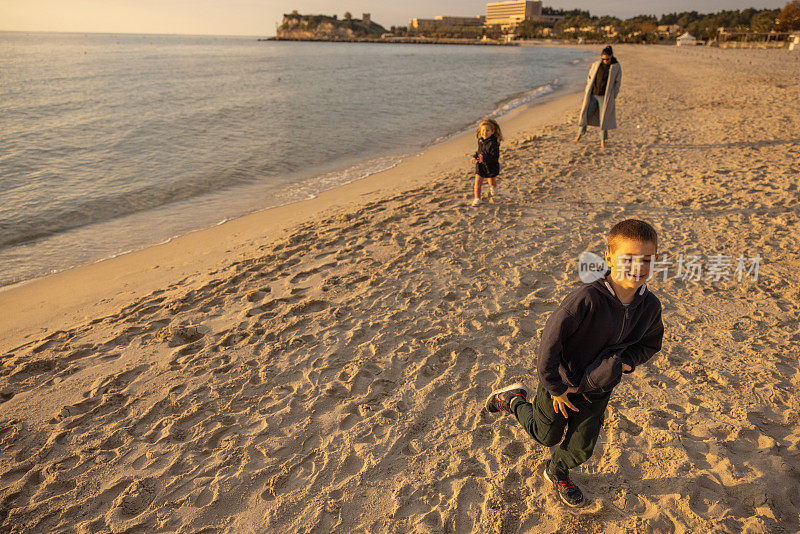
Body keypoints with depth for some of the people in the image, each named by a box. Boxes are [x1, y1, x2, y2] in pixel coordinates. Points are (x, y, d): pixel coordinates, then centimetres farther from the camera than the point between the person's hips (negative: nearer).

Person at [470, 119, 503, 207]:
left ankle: (493, 187, 56)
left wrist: (484, 158, -43)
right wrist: (475, 156, 6)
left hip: (491, 166, -4)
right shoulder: (480, 140, -3)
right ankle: (477, 198, 7)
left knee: (492, 182, 21)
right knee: (477, 182, -7)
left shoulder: (494, 143, -26)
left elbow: (495, 157, -31)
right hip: (480, 166, 4)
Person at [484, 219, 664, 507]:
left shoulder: (651, 307, -15)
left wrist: (619, 363, -15)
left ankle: (557, 471, 53)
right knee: (546, 435, 20)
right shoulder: (586, 298, -34)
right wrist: (556, 388, -18)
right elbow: (551, 337, -28)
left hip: (597, 391, 5)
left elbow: (650, 344, 4)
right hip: (561, 383, -5)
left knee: (581, 450, 21)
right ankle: (514, 400, 44)